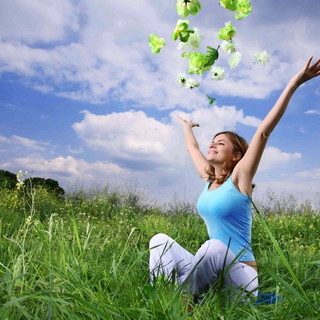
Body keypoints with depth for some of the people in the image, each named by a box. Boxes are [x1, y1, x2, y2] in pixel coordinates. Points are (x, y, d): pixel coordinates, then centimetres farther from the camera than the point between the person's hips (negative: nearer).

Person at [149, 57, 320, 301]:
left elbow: (264, 131, -17)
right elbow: (193, 149, 24)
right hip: (212, 275, 6)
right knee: (160, 240, -8)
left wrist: (293, 84, -22)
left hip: (239, 274, -6)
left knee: (215, 246, -37)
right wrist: (187, 127, 43)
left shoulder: (239, 178, -9)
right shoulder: (209, 179, 7)